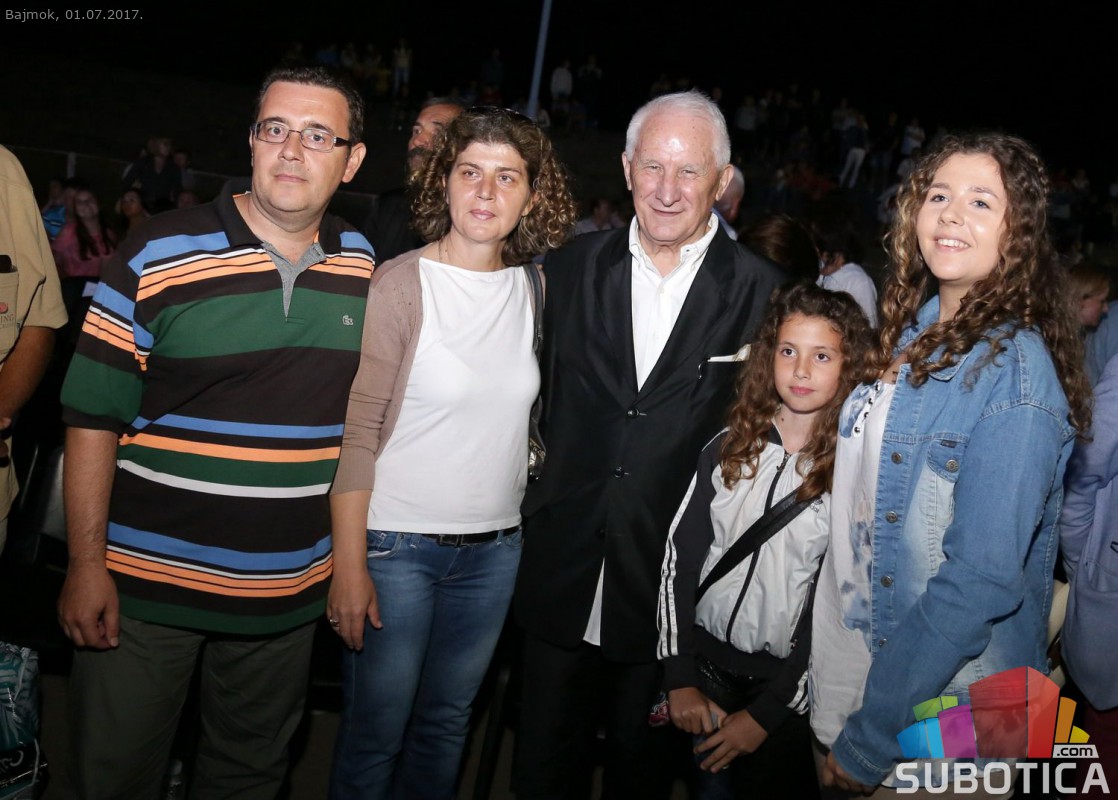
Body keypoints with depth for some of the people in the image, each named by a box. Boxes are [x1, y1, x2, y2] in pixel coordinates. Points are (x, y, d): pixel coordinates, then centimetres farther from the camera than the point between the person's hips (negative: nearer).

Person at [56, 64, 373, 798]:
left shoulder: (365, 269, 2)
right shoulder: (157, 257, -10)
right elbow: (94, 418, -8)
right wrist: (87, 565, -9)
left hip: (288, 594, 3)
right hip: (147, 586, -3)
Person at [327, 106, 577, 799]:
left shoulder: (532, 288, 3)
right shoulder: (400, 285, -11)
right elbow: (354, 433, -13)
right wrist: (350, 567, -15)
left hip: (495, 550, 5)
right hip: (397, 546, -4)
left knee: (448, 720, 18)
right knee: (377, 732, 7)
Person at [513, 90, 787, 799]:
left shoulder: (763, 294, -7)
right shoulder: (571, 269, 1)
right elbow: (539, 400, 9)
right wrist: (543, 488, 2)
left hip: (673, 582, -2)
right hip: (563, 574, 2)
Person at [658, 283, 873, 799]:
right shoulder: (729, 447, -1)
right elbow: (680, 557, 1)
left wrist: (767, 713, -10)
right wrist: (679, 677, -5)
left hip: (791, 685, -3)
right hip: (707, 666, 3)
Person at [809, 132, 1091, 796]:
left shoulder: (1015, 375, -22)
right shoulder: (915, 329, 2)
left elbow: (981, 583, -24)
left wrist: (867, 742, -18)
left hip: (941, 713, -7)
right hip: (851, 657, 7)